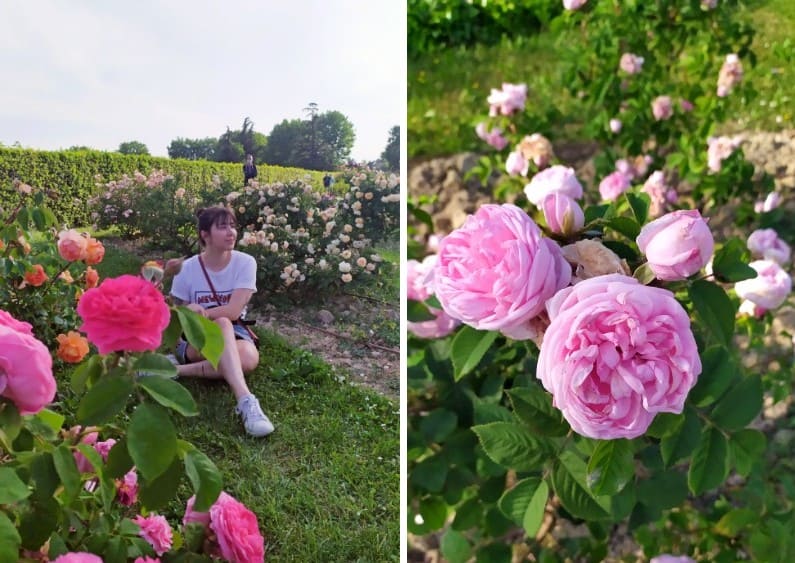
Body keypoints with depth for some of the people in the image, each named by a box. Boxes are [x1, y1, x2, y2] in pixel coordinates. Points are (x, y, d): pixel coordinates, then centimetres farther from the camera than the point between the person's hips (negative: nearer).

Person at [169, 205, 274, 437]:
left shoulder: (245, 262, -8)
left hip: (234, 333, 1)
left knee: (249, 358, -37)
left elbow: (234, 311, -17)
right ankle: (245, 400, -51)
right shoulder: (187, 269, -6)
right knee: (221, 324, -39)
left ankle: (179, 370, -27)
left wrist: (199, 312, -24)